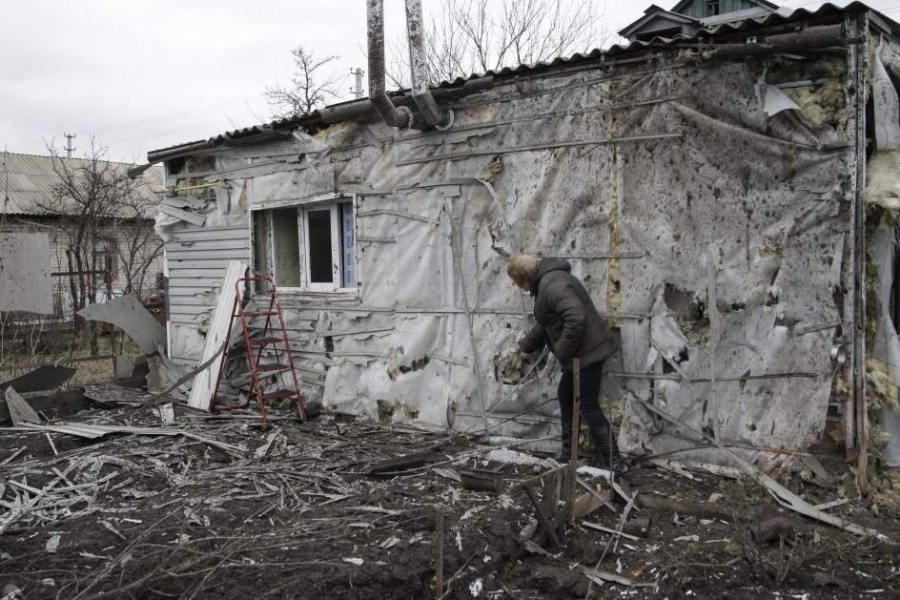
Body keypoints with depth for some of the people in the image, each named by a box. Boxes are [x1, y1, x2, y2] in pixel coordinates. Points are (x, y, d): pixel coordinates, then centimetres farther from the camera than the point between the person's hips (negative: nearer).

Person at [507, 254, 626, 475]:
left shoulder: (552, 284, -20)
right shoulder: (546, 281, 15)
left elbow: (576, 318, -31)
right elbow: (546, 323, 29)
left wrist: (563, 352, -20)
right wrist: (527, 346, 37)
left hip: (587, 351, -11)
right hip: (580, 352, 11)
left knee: (588, 406, -7)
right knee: (565, 395, 19)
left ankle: (615, 463, -4)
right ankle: (568, 456, 28)